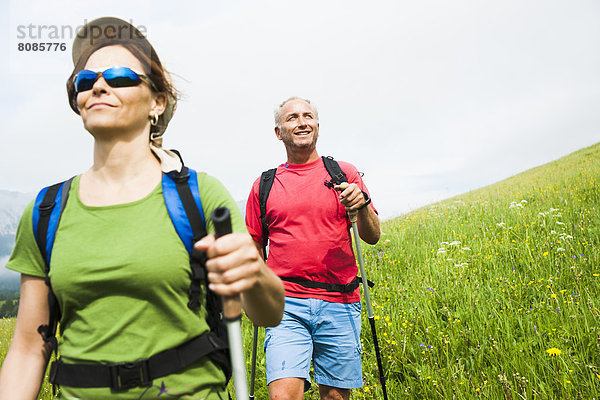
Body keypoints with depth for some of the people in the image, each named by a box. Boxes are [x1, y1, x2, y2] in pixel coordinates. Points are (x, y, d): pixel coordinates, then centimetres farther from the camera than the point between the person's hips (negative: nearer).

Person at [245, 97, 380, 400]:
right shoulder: (264, 185, 9)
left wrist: (362, 205, -16)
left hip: (339, 304, 1)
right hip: (286, 305, 0)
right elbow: (254, 248, 16)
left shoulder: (343, 174, 7)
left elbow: (372, 237, 4)